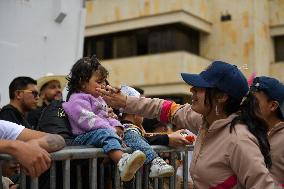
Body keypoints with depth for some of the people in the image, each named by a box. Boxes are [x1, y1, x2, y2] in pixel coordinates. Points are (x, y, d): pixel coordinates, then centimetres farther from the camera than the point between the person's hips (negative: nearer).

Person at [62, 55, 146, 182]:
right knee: (105, 134, -41)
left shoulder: (98, 99, 28)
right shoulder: (77, 100, -5)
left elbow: (107, 117, 27)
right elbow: (89, 121, -19)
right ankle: (122, 161, -71)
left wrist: (117, 126, 3)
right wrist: (110, 129, -20)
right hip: (84, 136, -10)